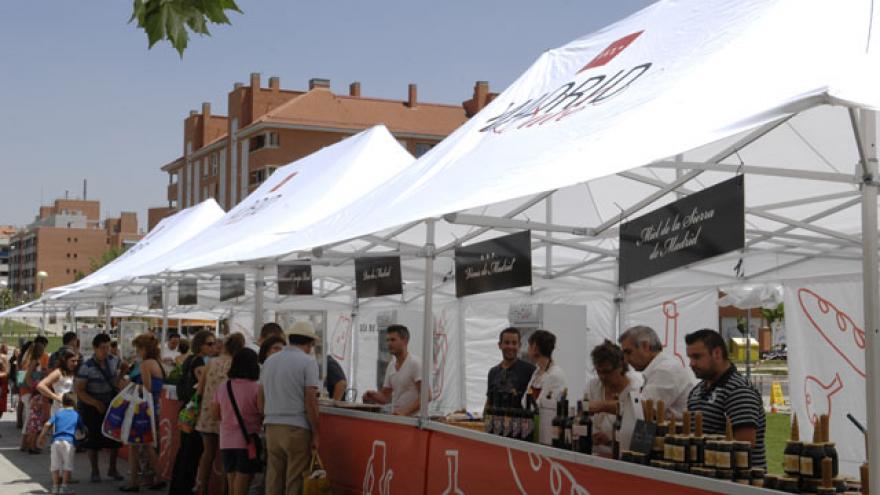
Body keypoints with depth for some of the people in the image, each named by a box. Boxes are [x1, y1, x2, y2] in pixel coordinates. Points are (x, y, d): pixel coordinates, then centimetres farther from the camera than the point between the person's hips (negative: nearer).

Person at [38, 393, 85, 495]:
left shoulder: (57, 413, 15)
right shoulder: (76, 415, 15)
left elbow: (47, 424, 2)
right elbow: (82, 429, 22)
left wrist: (42, 436, 13)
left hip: (56, 441, 2)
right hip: (69, 441, -2)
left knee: (55, 465, 10)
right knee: (67, 465, 2)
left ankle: (55, 486, 12)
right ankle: (64, 486, -4)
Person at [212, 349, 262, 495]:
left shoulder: (223, 387, 4)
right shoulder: (256, 388, -12)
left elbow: (216, 413, 14)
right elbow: (264, 414, -12)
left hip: (226, 443, 5)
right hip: (247, 442, -5)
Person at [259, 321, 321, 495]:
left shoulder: (269, 361, 13)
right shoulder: (308, 361, -6)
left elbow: (260, 399, 14)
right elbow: (310, 403, -10)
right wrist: (315, 434, -4)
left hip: (271, 428, 6)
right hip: (296, 428, -5)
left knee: (273, 481, 8)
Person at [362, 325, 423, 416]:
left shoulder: (415, 363, -9)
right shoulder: (391, 366, 12)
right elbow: (385, 396, 16)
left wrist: (405, 412, -25)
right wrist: (373, 395, -5)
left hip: (412, 418, -6)